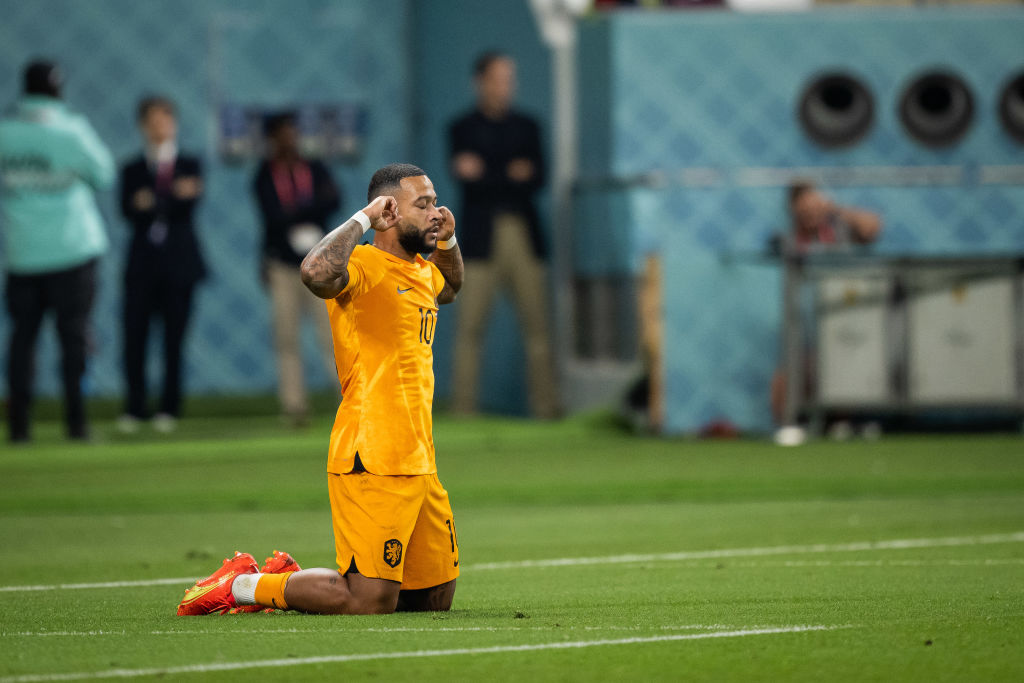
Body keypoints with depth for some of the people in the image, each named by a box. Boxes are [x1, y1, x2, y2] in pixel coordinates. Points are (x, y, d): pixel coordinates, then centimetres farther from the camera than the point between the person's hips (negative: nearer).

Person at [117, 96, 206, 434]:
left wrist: (186, 193, -33)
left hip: (179, 263, 0)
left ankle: (169, 407, 7)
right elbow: (127, 212, -5)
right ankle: (134, 407, 2)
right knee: (134, 335, -6)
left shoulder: (189, 166, 7)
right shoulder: (133, 170, 9)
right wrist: (138, 204, -27)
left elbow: (191, 205, -10)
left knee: (174, 338, -1)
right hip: (142, 263, 0)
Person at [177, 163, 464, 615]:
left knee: (436, 598, 13)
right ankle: (243, 586, 5)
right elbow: (317, 273, -37)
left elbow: (449, 289, 42)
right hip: (372, 462, -9)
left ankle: (289, 579, 23)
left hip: (417, 464, 9)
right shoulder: (363, 265, -12)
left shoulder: (420, 270, 16)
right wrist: (363, 219, -21)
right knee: (370, 601, -13)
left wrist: (447, 241, 20)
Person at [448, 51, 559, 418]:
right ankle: (464, 409, -4)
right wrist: (511, 175, -13)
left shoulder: (526, 127, 16)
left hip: (524, 237, 3)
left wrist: (487, 174, -7)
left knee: (537, 325, -2)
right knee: (470, 327, -6)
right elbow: (467, 179, -8)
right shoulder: (463, 129, 6)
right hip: (482, 239, -3)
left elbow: (537, 179, 4)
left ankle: (545, 405, 0)